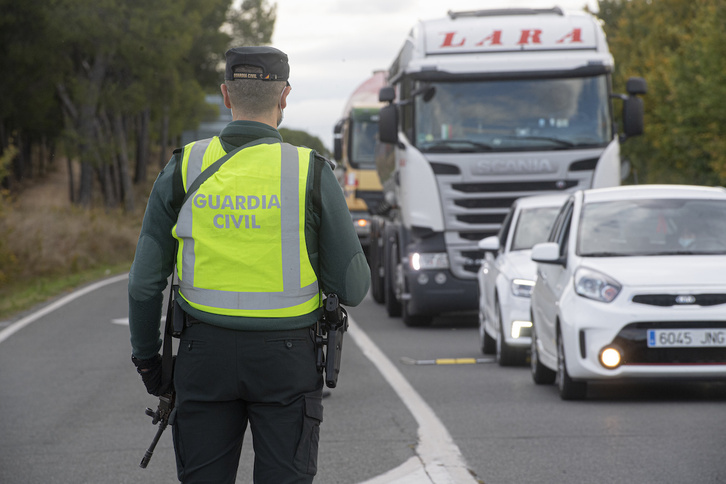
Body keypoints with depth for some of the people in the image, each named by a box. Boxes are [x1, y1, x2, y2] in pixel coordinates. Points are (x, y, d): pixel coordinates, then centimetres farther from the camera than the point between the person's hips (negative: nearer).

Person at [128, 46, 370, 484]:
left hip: (207, 350, 2)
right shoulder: (312, 174, -10)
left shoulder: (185, 169, -4)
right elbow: (353, 287, -7)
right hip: (287, 358, -2)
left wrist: (146, 356, 13)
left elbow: (145, 281, -1)